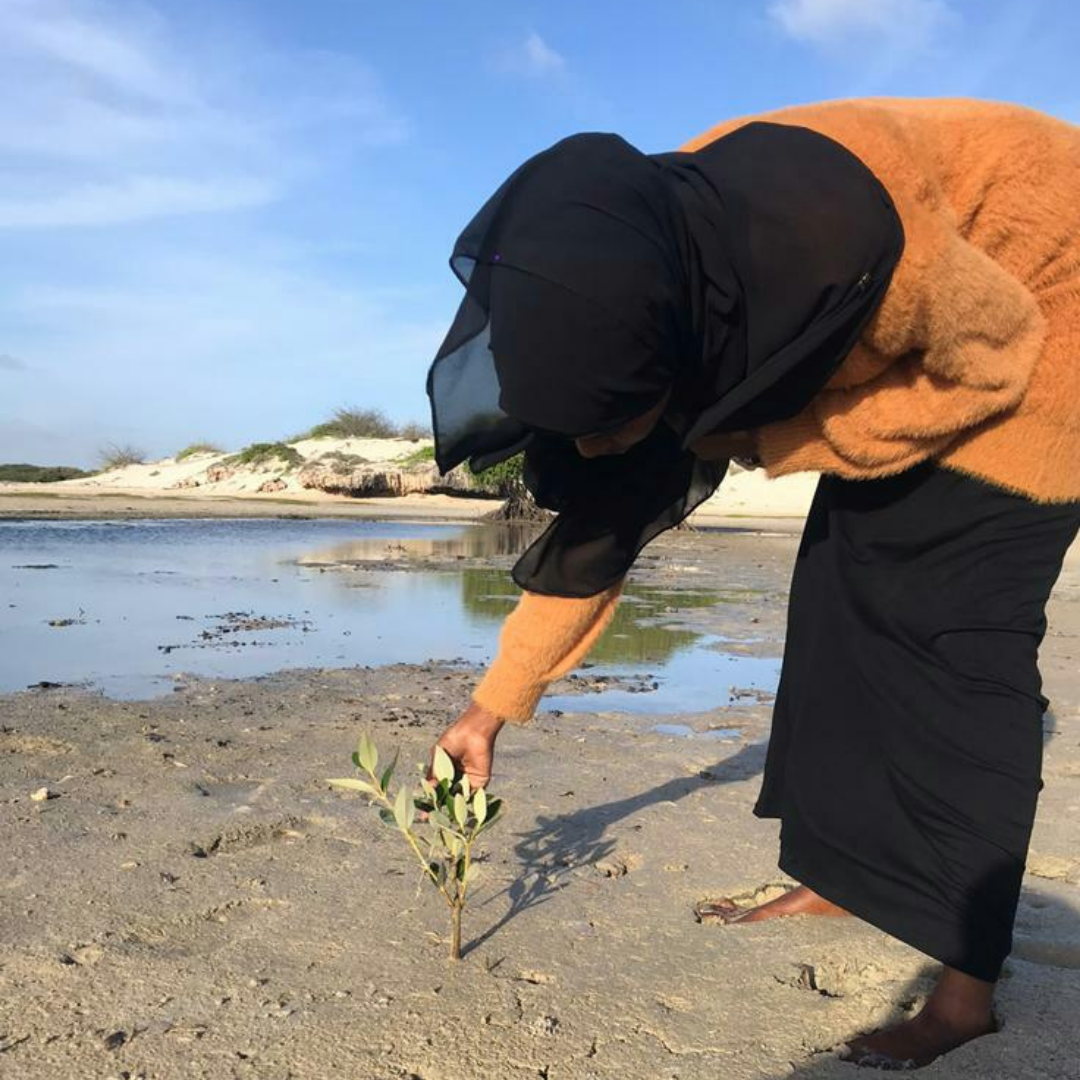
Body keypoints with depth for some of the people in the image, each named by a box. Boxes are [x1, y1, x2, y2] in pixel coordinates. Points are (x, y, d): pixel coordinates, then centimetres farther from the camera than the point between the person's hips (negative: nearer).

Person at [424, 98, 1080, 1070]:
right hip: (912, 335, 7)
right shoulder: (625, 309, -18)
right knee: (841, 600, 2)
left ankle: (969, 984, -5)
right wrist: (497, 703, -4)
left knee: (959, 632, -14)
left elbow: (993, 357, -22)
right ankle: (848, 876, 15)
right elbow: (599, 521, -8)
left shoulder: (831, 233, -41)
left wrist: (775, 442, -22)